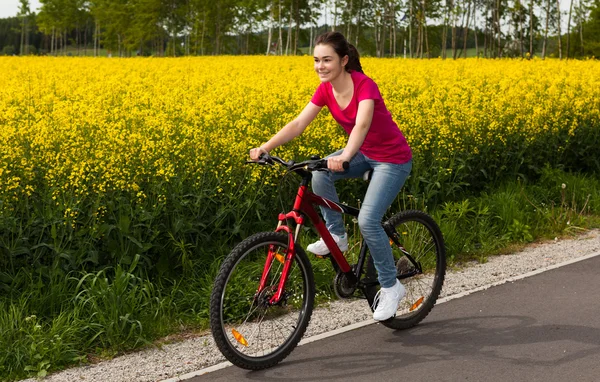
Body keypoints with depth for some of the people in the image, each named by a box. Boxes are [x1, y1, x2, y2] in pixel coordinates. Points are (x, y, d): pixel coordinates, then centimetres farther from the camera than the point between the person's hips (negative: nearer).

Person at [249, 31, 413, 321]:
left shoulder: (364, 85, -27)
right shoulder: (326, 90, -6)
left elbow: (362, 124, -44)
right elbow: (298, 124, -12)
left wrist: (344, 158, -61)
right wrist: (265, 148, -26)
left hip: (393, 158, -7)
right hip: (363, 152, 7)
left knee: (367, 220, -18)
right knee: (320, 173, -20)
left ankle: (391, 287, 1)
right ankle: (336, 235, 1)